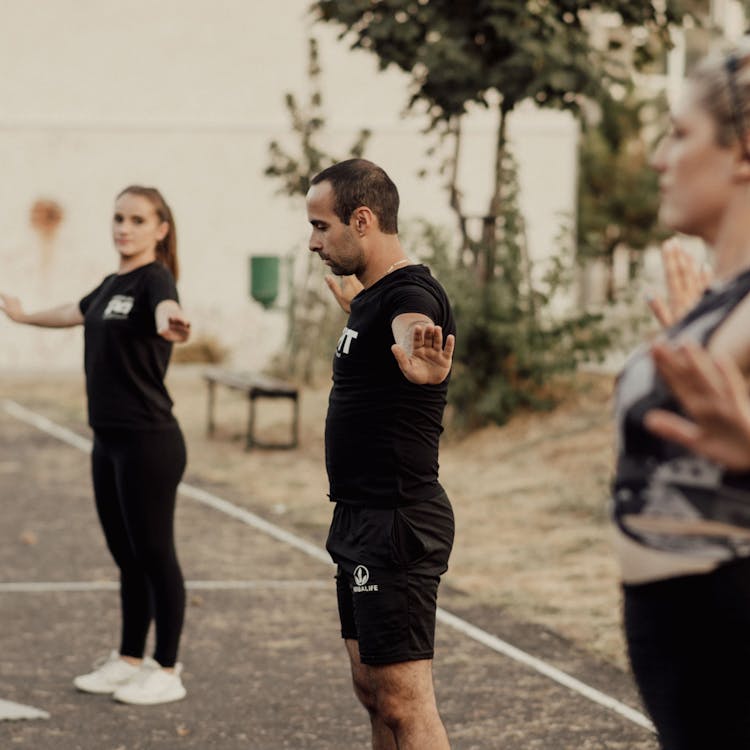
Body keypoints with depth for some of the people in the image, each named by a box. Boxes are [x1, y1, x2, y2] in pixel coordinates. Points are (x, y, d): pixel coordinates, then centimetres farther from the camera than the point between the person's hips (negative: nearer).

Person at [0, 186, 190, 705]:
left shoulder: (154, 279, -12)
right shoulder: (113, 285, 13)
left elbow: (167, 307, -38)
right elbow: (76, 312, 36)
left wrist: (170, 325, -62)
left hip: (148, 443, -8)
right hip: (109, 442, 8)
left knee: (155, 554, 0)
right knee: (127, 557, 15)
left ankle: (168, 672, 9)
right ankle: (130, 661, 25)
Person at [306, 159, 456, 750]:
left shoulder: (411, 295, -18)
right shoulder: (375, 295, 12)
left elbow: (410, 329, -44)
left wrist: (421, 361, -66)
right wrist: (348, 297, 59)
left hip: (397, 524, -10)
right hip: (363, 521, 10)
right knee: (372, 690, 17)